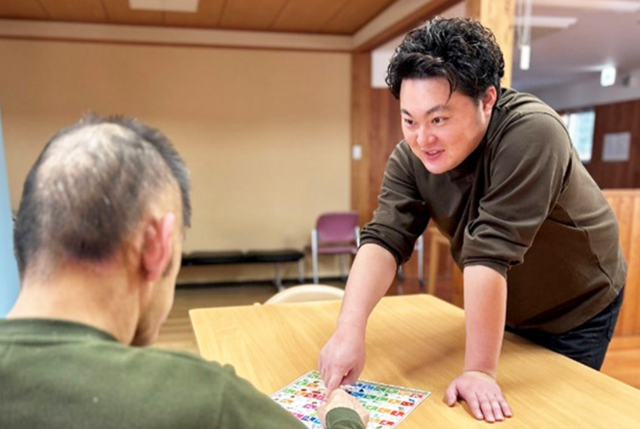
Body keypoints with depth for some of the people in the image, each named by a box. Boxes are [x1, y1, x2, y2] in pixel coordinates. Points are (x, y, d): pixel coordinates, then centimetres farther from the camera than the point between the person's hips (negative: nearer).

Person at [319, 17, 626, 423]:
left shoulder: (530, 133, -35)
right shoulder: (411, 156, -18)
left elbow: (490, 252, -39)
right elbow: (384, 238, -25)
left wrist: (480, 371, -34)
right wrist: (350, 329, -39)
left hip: (575, 313, -4)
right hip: (503, 310, 5)